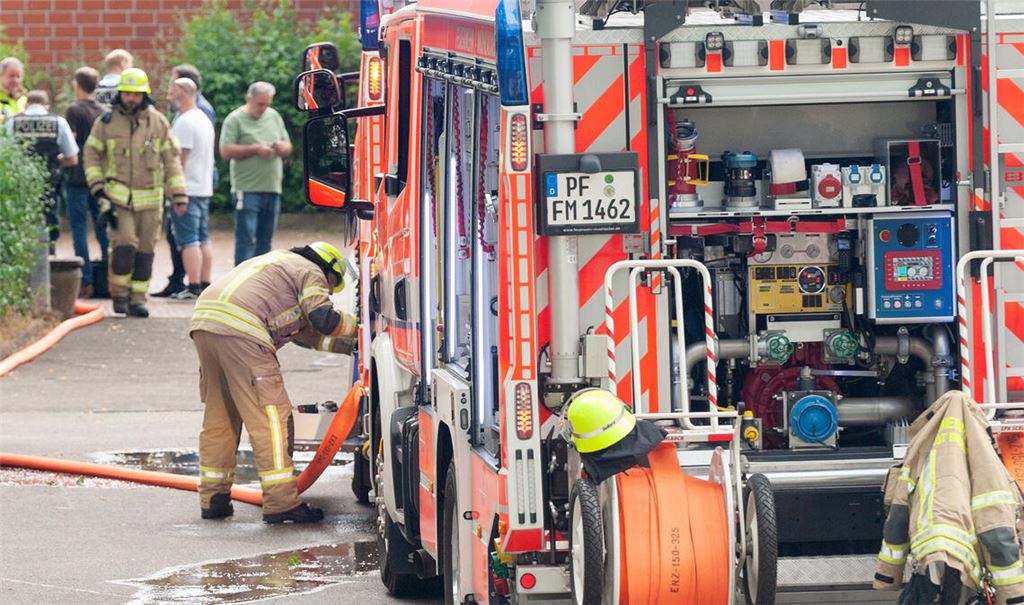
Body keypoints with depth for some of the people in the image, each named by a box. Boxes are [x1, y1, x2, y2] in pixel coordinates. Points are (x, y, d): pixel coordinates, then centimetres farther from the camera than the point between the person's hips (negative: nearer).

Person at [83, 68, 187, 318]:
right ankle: (119, 293, 3)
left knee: (145, 250, 3)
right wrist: (97, 188, -4)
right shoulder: (106, 122, 0)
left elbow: (171, 159, 7)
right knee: (124, 245, -15)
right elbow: (91, 154, 6)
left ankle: (138, 299, 12)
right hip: (118, 196, -2)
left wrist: (178, 193, 1)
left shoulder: (158, 122, 4)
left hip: (150, 198, 2)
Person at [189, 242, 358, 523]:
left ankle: (213, 499, 20)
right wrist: (359, 326, 12)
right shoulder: (311, 273, 11)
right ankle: (282, 502, -8)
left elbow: (304, 330, 40)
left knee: (219, 414, 18)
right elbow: (323, 318, -4)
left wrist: (347, 345, 39)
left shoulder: (284, 264, 38)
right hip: (239, 329, -9)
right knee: (270, 415, -6)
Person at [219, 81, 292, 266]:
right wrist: (255, 149, -16)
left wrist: (282, 147, -3)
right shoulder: (235, 119, -2)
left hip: (272, 188, 6)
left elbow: (288, 147, 21)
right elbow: (226, 151, -11)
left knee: (265, 240, 8)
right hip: (247, 189, -6)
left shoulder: (274, 117, 16)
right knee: (246, 239, -8)